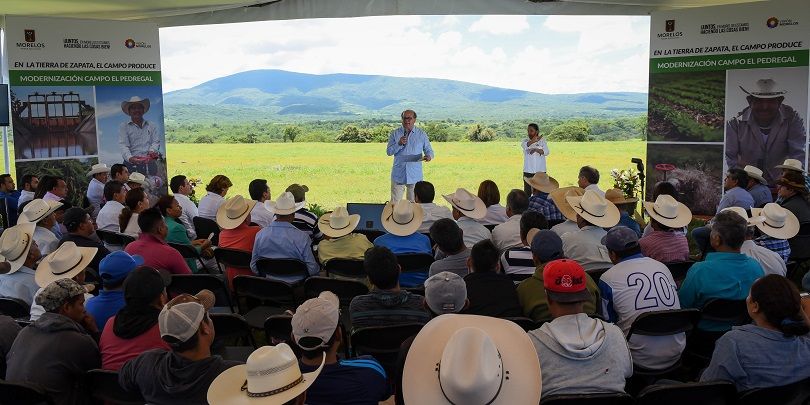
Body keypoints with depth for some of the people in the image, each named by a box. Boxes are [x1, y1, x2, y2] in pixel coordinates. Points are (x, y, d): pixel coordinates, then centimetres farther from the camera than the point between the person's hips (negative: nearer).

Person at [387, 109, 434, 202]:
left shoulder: (422, 134, 4)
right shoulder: (395, 133, 4)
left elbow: (429, 151, 5)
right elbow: (389, 152, 1)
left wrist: (428, 156, -18)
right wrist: (399, 144, -17)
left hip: (415, 176, 0)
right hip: (398, 175, 0)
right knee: (395, 203, 3)